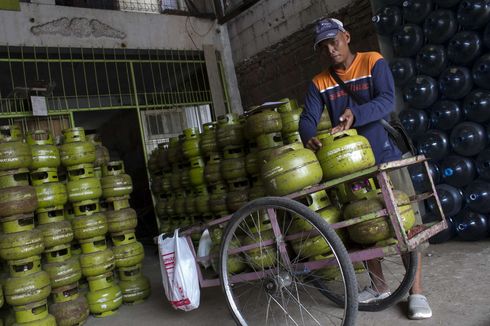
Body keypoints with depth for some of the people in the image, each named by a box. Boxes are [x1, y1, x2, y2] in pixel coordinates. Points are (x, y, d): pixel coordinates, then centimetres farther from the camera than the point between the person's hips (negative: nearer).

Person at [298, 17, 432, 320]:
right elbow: (307, 119, -8)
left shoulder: (373, 62, -5)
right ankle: (379, 286, 25)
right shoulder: (319, 83, 3)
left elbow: (388, 101, -19)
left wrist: (355, 114, -38)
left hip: (385, 155, -3)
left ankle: (416, 291, 10)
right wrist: (310, 138, -31)